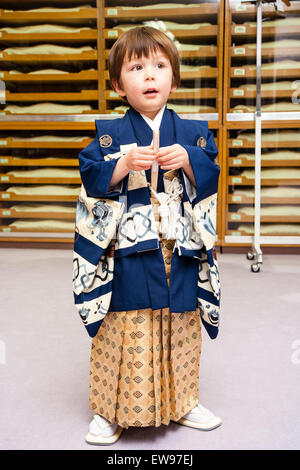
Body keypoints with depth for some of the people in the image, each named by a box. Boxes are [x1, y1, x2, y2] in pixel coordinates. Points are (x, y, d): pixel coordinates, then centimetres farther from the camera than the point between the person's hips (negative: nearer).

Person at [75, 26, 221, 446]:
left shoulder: (193, 133, 7)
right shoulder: (110, 135, 2)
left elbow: (210, 179, 2)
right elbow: (91, 179, -5)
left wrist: (187, 160, -16)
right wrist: (123, 165, -20)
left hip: (181, 251, 3)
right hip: (129, 253, -2)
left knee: (180, 328, 12)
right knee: (123, 330, 1)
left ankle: (183, 402, 32)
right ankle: (111, 411, 19)